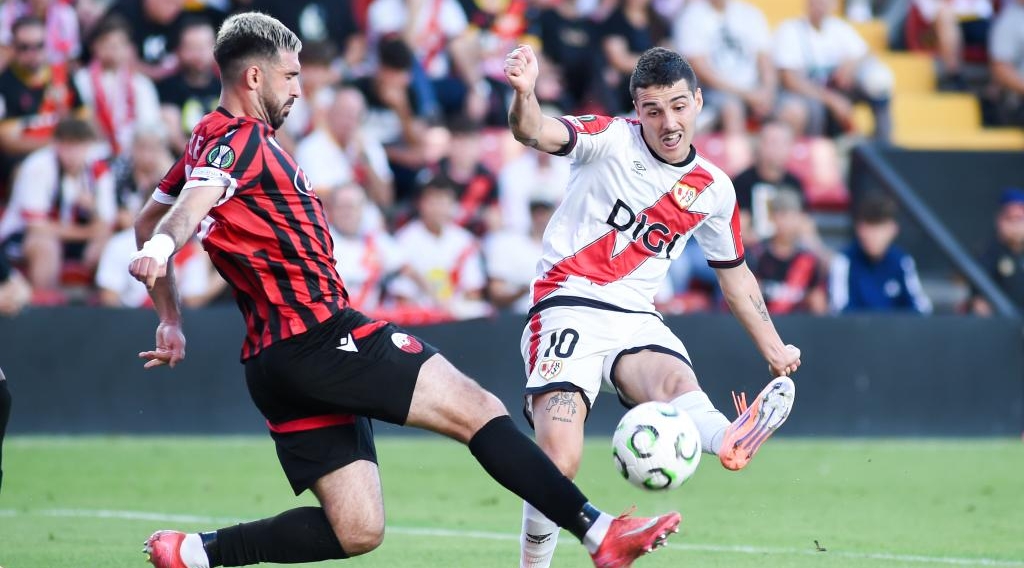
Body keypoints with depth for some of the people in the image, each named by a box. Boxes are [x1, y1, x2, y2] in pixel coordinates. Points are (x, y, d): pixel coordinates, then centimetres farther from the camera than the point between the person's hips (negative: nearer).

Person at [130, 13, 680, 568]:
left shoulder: (212, 141, 21)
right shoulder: (238, 139, -8)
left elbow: (148, 219, 31)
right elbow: (194, 203, -28)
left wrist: (171, 320, 28)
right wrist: (158, 250, -49)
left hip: (278, 364, 10)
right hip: (319, 337, -10)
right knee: (478, 409, -9)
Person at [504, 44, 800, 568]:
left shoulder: (713, 190, 10)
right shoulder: (613, 140, -3)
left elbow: (734, 274, 25)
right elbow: (536, 133, -22)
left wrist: (774, 350, 22)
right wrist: (524, 94, -45)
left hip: (636, 321, 3)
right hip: (568, 307, -3)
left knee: (677, 380, -34)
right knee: (558, 463, -21)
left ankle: (728, 440, -68)